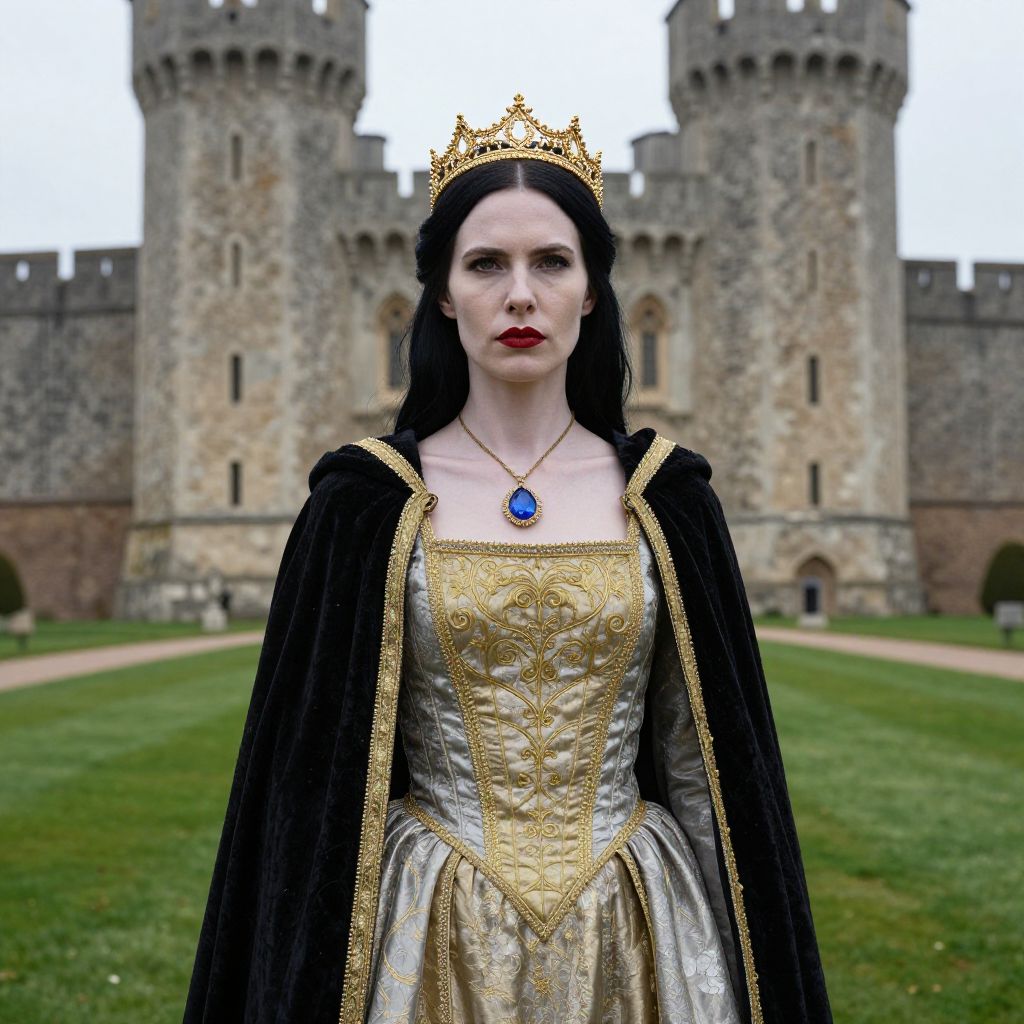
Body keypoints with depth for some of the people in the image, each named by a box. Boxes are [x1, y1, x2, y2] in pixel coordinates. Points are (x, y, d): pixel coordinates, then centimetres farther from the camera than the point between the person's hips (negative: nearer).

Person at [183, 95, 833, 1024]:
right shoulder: (367, 503, -5)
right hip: (431, 940, -1)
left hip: (628, 933, 2)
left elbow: (712, 752, 2)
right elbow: (310, 760, -3)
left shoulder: (663, 497, -1)